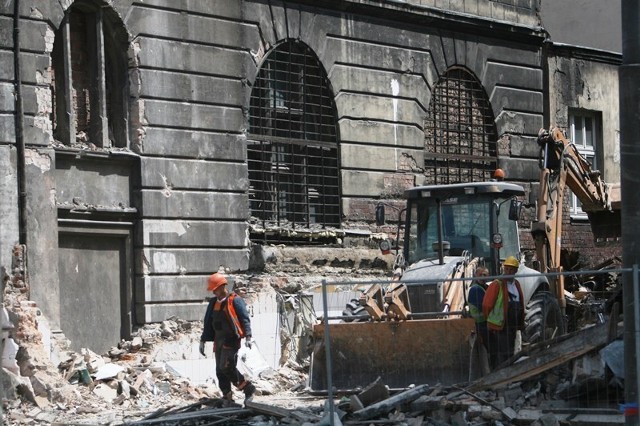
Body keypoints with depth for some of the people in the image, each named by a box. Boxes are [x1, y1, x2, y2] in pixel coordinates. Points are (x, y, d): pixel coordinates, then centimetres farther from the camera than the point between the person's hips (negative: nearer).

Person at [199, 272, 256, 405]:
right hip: (218, 340, 8)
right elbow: (208, 323, 21)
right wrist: (203, 341, 20)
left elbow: (244, 319, -11)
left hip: (231, 340, -8)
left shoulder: (235, 301, -7)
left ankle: (248, 388, -2)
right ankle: (227, 397, 8)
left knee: (226, 367, -17)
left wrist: (247, 336, -22)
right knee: (220, 370, 4)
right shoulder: (213, 303, 15)